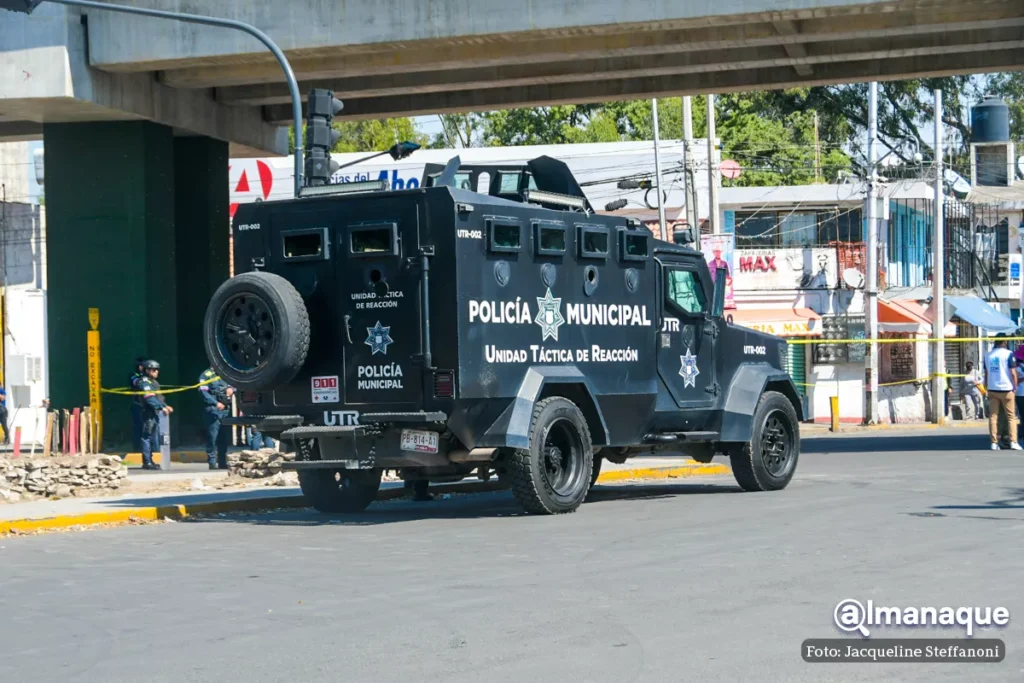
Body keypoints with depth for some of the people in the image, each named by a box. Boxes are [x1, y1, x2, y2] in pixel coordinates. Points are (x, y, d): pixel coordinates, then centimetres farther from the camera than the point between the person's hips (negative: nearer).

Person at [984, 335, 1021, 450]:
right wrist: (1015, 387, -1)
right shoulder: (1007, 353, -7)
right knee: (1011, 416, 4)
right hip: (1006, 389, -4)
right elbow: (1013, 372, -10)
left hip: (992, 389, 4)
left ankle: (994, 443, 0)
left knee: (993, 416, 5)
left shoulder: (988, 355, 8)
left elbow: (986, 373, 10)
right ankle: (1013, 442, -4)